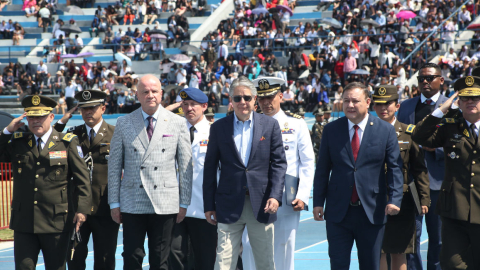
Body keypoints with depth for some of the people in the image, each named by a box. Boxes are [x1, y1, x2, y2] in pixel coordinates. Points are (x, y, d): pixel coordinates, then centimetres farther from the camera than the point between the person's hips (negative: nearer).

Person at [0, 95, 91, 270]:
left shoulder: (67, 142, 2)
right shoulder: (17, 142, 10)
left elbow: (82, 178, -1)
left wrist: (82, 209, -10)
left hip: (56, 221, -2)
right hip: (24, 221, 2)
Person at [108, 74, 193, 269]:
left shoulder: (177, 123, 5)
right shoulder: (124, 124, 6)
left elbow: (185, 166, 7)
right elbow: (114, 166, 8)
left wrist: (184, 203, 3)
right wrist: (114, 202, 3)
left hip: (165, 204, 0)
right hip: (132, 204, 0)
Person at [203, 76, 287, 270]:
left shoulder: (270, 125, 5)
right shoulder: (219, 127, 5)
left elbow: (279, 163, 3)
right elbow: (210, 168, 7)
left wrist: (275, 196, -10)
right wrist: (209, 205, 3)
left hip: (261, 205, 1)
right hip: (229, 206, 0)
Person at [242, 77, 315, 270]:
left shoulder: (296, 124, 5)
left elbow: (308, 163, 2)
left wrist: (303, 196, -8)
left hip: (287, 201, -1)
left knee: (283, 250, 4)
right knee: (251, 248, -5)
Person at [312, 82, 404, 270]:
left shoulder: (386, 131, 0)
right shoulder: (331, 130, 4)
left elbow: (394, 168, -2)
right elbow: (322, 169, 8)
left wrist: (394, 199, -14)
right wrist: (318, 201, 2)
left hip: (372, 212, -1)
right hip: (338, 212, 1)